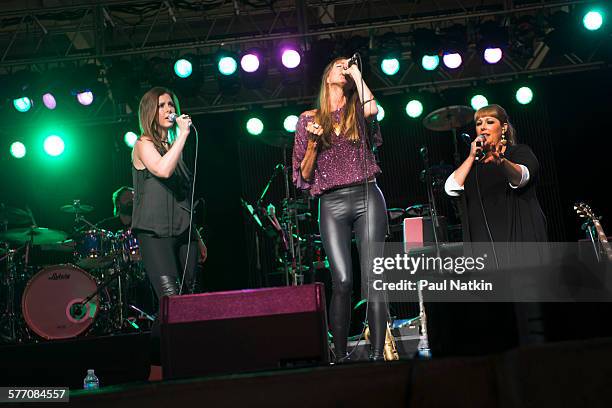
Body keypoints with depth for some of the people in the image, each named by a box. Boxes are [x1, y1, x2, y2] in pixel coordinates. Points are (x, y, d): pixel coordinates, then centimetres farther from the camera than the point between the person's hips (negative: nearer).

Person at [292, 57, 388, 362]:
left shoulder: (357, 112, 15)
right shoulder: (309, 119, 14)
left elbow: (372, 108, -12)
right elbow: (304, 174, 12)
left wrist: (357, 73, 2)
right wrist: (313, 142, -5)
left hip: (366, 197, 1)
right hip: (331, 203, 0)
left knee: (372, 279, -7)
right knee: (342, 281, -13)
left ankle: (377, 354, -5)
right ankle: (340, 357, -2)